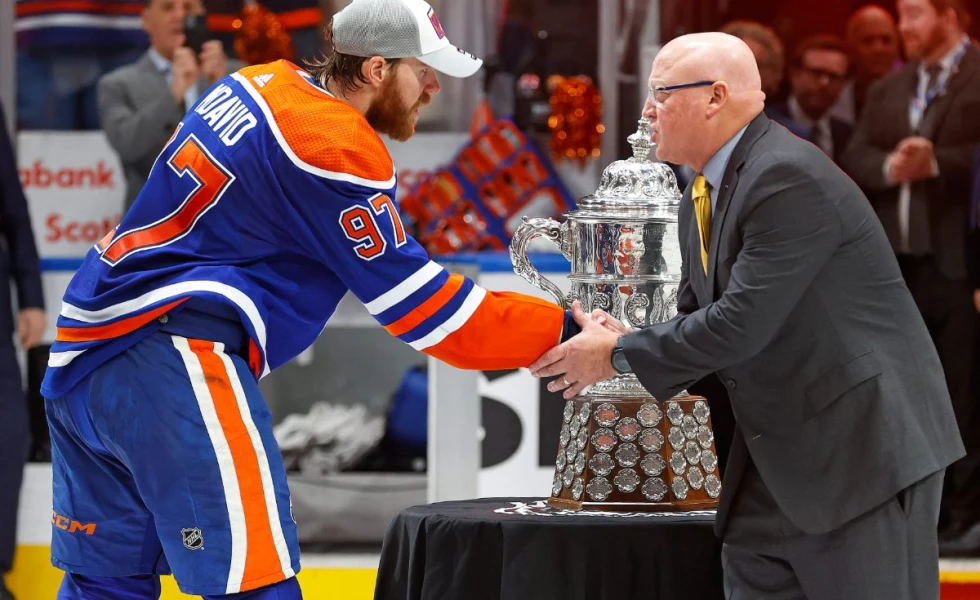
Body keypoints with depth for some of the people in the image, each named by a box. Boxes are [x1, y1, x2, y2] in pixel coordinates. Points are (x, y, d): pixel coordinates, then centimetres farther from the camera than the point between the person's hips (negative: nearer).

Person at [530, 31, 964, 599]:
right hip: (778, 454, 9)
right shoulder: (703, 196, 10)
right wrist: (625, 341, -6)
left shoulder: (791, 180, -20)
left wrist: (618, 355, -14)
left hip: (867, 443, -9)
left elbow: (740, 324, -24)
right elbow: (698, 319, 16)